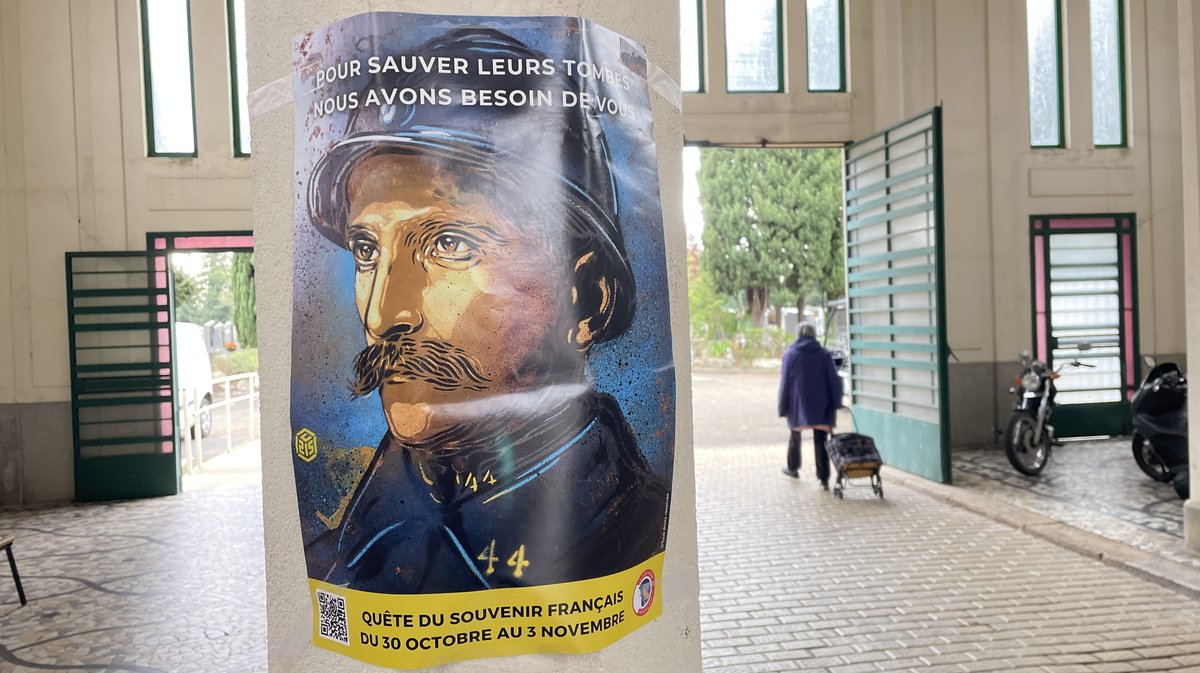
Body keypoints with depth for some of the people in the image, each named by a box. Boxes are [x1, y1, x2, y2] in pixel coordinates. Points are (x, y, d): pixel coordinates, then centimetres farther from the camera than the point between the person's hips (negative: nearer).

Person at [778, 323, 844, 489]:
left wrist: (783, 407, 4)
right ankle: (824, 478, -9)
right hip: (820, 405, 0)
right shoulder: (824, 354, 2)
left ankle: (793, 468, 35)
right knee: (820, 441, -2)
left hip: (798, 404, 0)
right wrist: (835, 404, 1)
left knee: (795, 437, 20)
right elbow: (834, 380, -1)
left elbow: (785, 382, -1)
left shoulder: (790, 354, -2)